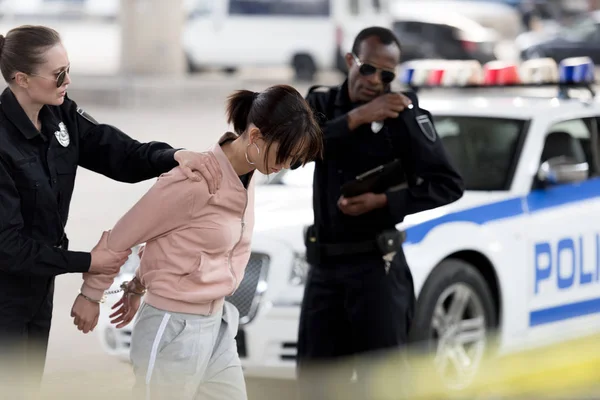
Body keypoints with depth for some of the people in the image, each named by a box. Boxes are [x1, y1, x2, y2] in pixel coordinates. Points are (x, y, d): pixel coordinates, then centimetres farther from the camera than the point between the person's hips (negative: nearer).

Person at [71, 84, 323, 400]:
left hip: (218, 323, 8)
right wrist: (91, 294, 0)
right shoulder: (197, 178, -22)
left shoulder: (246, 177, 4)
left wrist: (139, 287, 19)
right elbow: (123, 234, -11)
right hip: (175, 328, -8)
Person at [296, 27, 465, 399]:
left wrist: (385, 201, -18)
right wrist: (354, 119, -20)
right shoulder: (322, 103, 7)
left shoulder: (403, 112, -7)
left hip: (376, 264, -5)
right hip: (324, 266, 5)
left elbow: (449, 184, -9)